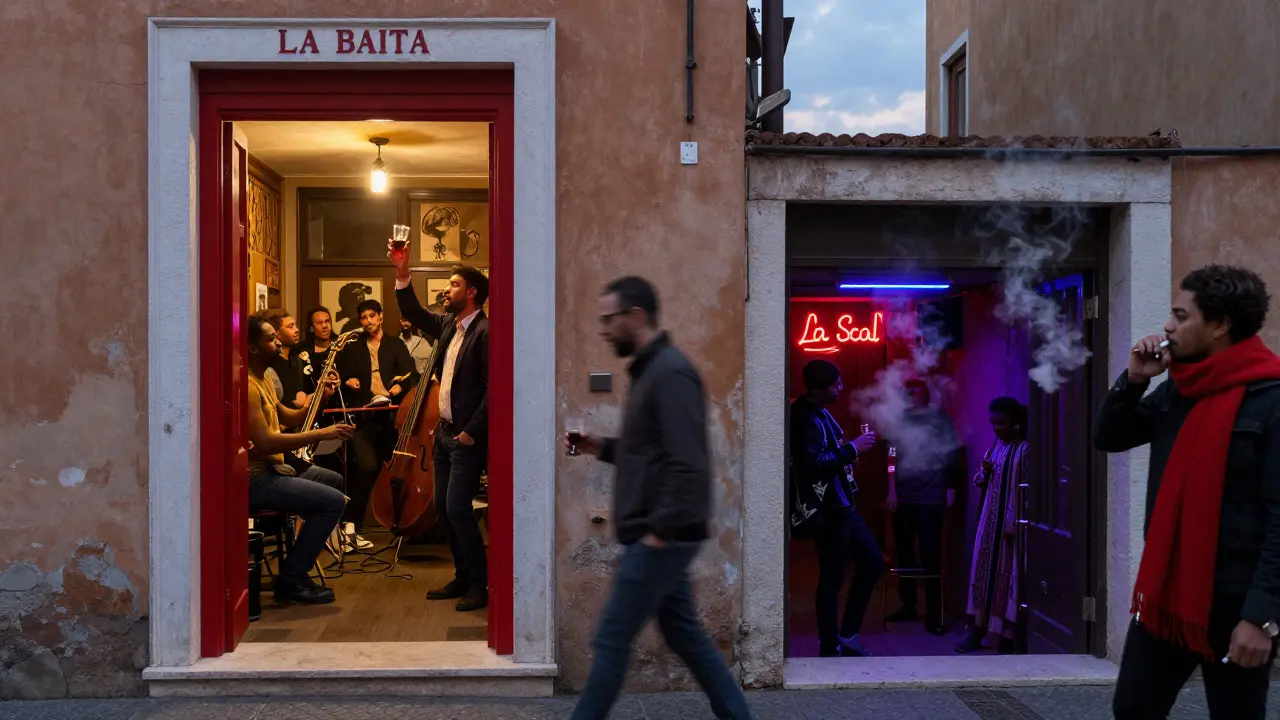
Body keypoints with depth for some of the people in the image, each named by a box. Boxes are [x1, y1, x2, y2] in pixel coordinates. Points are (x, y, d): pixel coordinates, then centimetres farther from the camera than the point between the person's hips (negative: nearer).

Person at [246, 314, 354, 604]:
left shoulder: (261, 379, 13)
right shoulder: (247, 384, -21)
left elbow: (287, 417, 22)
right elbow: (265, 442, -27)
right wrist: (322, 434, -24)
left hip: (269, 468, 11)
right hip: (254, 479, -11)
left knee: (334, 479, 24)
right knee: (334, 501, -19)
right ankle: (290, 581, -9)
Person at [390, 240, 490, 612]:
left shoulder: (484, 332, -16)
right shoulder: (448, 324, 9)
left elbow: (494, 389, -20)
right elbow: (415, 314, 20)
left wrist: (471, 432, -19)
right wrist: (402, 273, 8)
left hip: (467, 437, -9)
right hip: (444, 431, 9)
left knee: (457, 508, -10)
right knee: (443, 506, 11)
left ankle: (479, 583, 3)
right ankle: (462, 577, 22)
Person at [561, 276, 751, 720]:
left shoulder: (670, 372, -17)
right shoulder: (650, 370, 14)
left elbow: (688, 463, -24)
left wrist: (661, 531, -21)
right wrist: (601, 448, 9)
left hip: (662, 539, -10)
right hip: (661, 536, 10)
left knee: (612, 639, 0)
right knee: (686, 637, 15)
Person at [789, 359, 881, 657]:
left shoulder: (819, 413, 12)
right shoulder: (806, 418, -19)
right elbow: (813, 464, -31)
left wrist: (850, 451, 0)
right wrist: (853, 448, -22)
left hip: (840, 506, 10)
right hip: (826, 512, -10)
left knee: (873, 561, 14)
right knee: (832, 579, -1)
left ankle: (846, 635, 22)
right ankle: (829, 651, 12)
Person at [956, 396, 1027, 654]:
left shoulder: (1025, 449, -13)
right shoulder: (996, 444, 10)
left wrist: (1014, 522, -20)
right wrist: (984, 472, -5)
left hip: (1010, 521, -7)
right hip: (990, 518, 7)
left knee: (1007, 575, -2)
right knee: (983, 571, 8)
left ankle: (1008, 635, 7)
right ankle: (977, 631, 15)